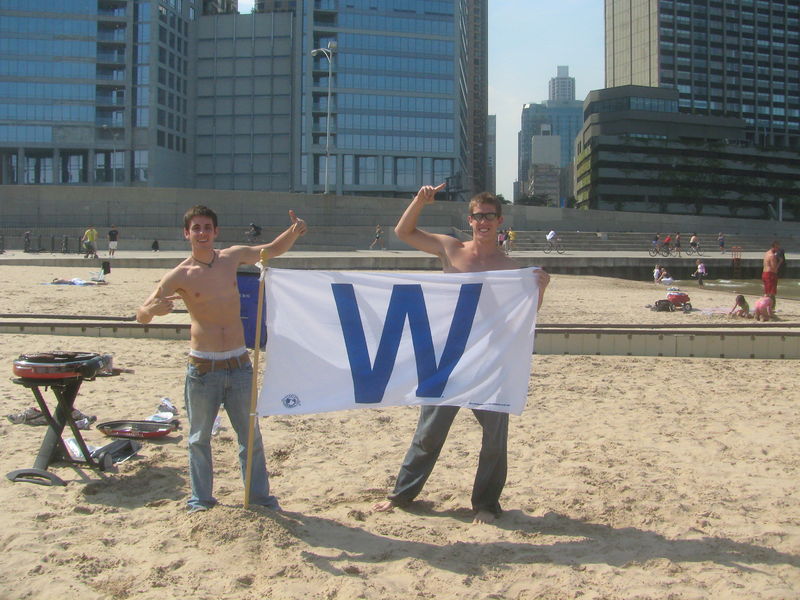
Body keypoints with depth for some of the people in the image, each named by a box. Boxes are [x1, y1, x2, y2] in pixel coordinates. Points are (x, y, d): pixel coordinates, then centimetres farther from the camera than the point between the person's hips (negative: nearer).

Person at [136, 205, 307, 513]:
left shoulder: (232, 257, 4)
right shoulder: (179, 275, -7)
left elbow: (273, 249, 18)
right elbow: (141, 315, -10)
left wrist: (294, 231, -1)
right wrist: (153, 309, -34)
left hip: (239, 363, 3)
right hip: (203, 367, -3)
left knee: (251, 435, 11)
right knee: (199, 438, 8)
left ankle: (260, 495, 23)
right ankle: (201, 499, 23)